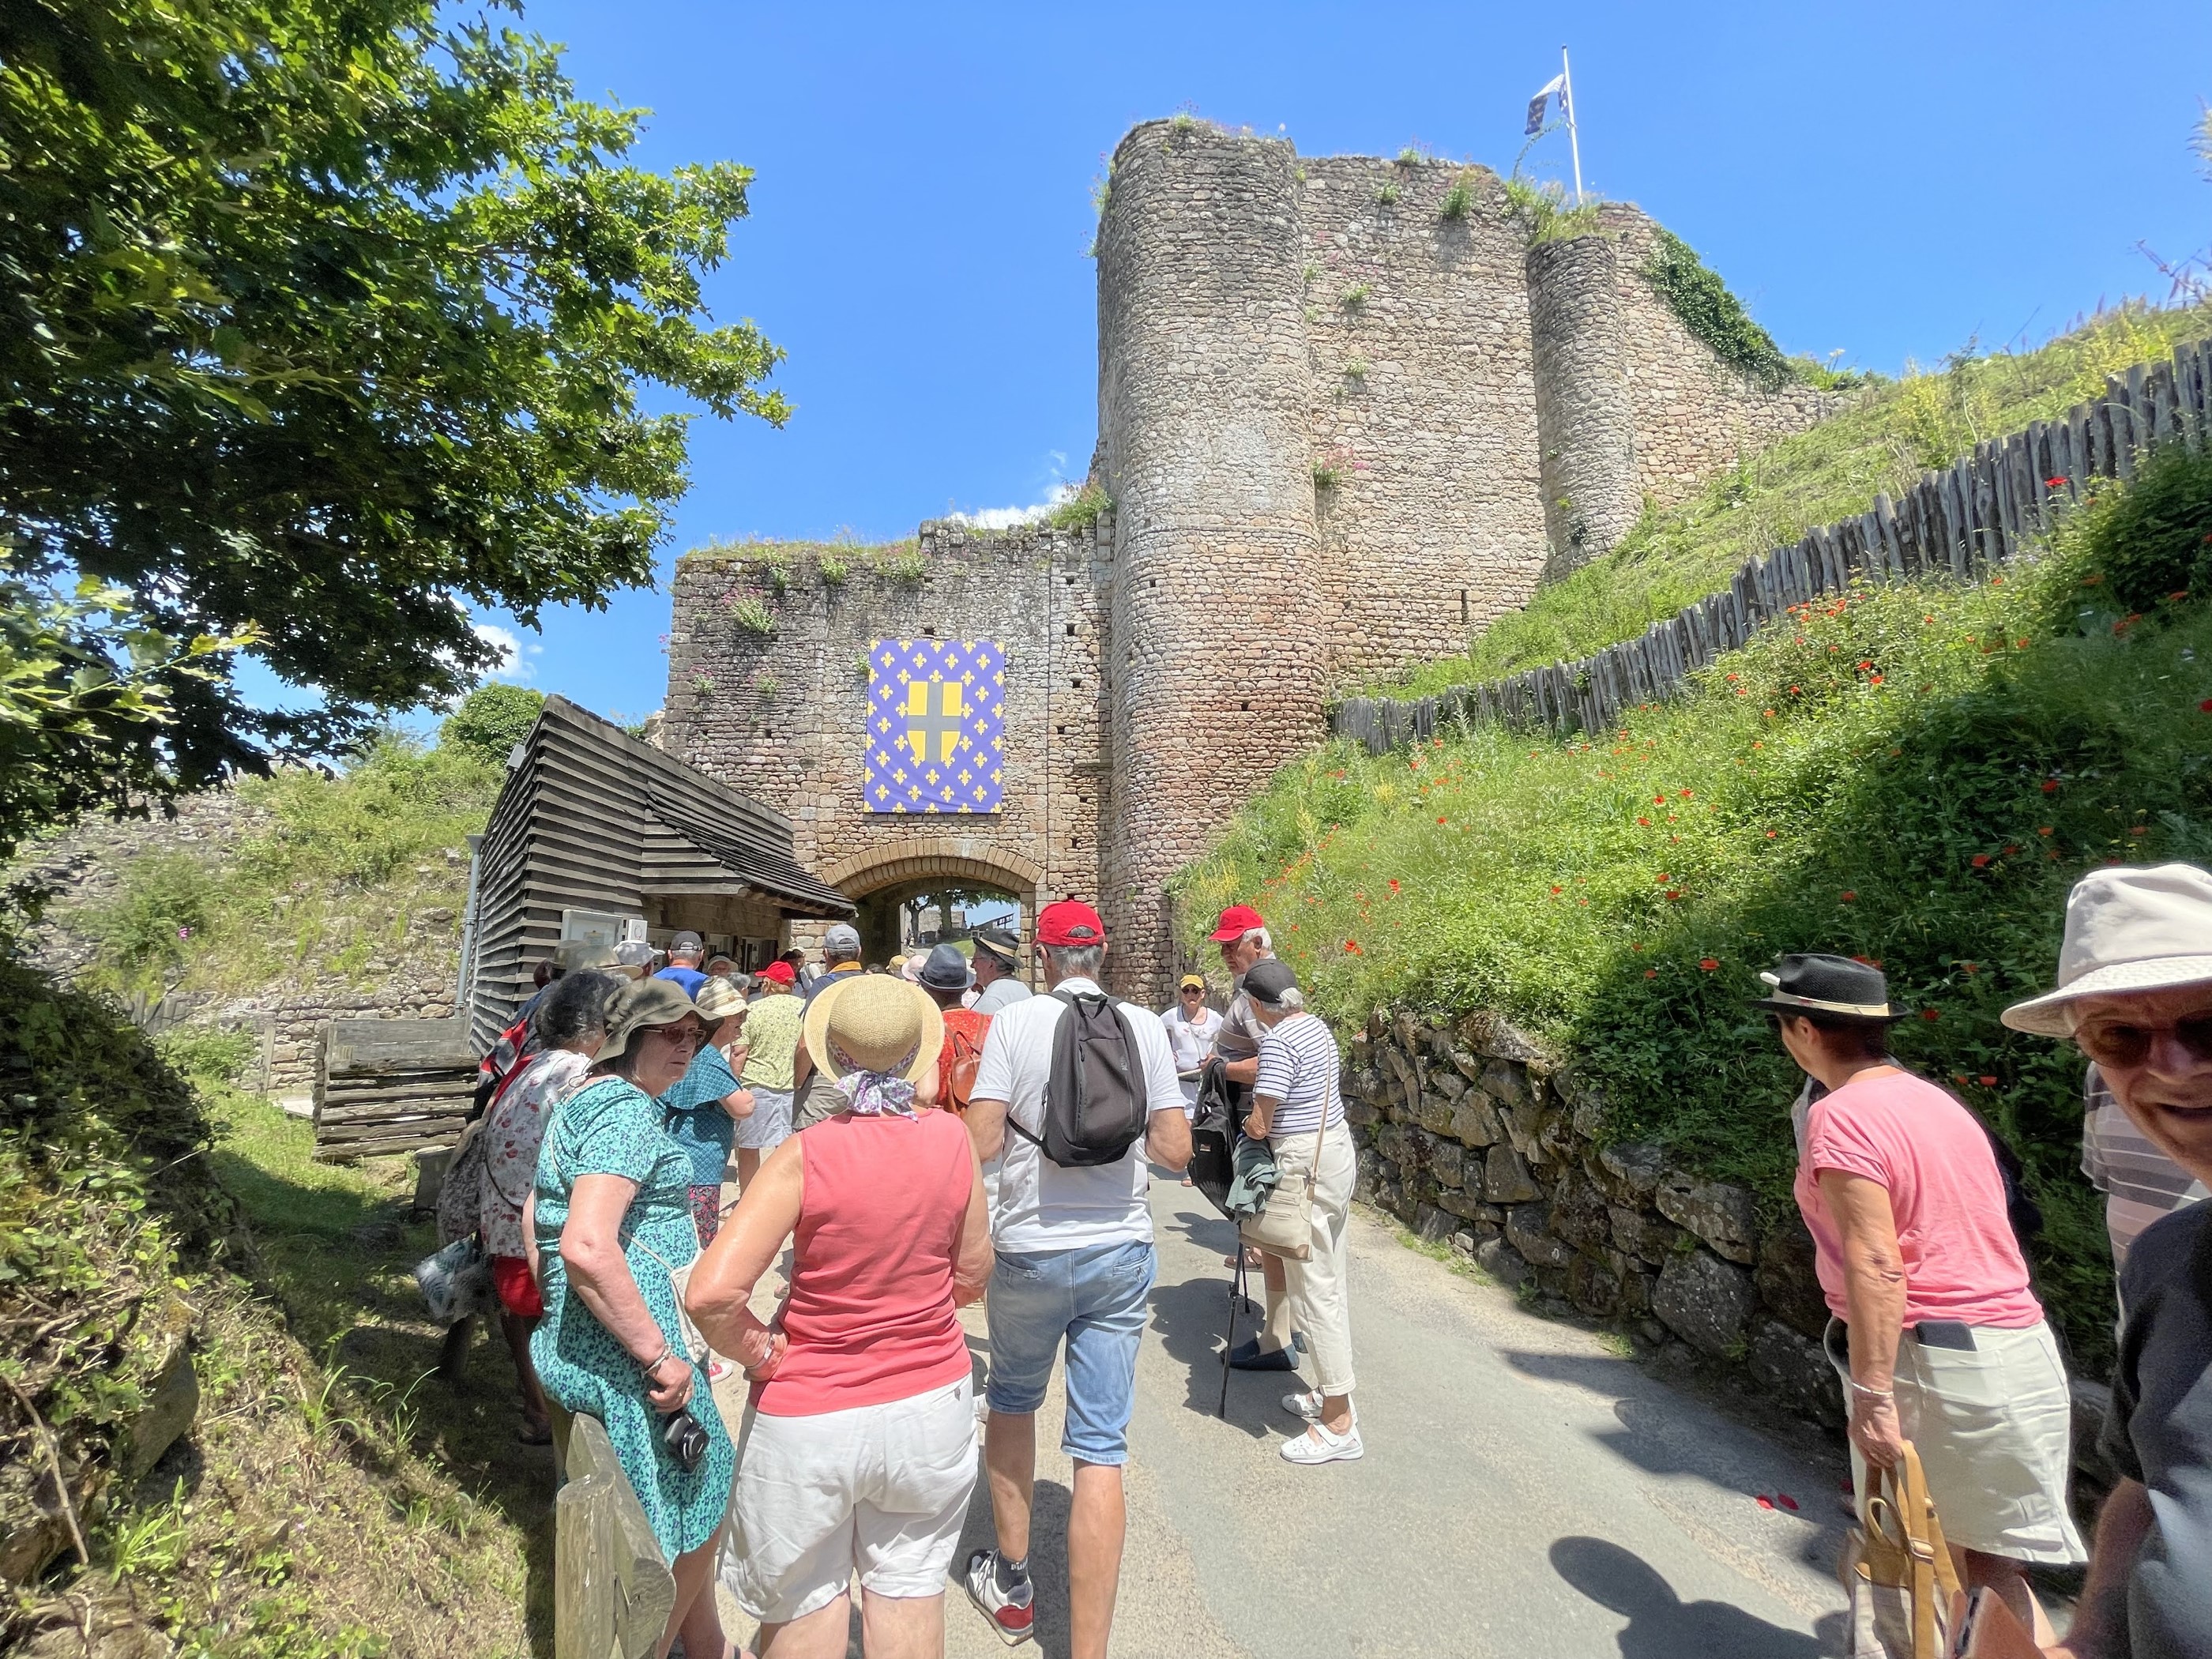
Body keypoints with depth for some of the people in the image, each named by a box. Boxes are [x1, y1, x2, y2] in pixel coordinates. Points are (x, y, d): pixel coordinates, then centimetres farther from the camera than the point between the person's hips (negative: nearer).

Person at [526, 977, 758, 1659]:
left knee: (692, 1509, 26)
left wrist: (561, 1314, 23)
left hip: (578, 1342, 10)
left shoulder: (582, 1102, 11)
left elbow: (536, 1219, 18)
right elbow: (588, 1246, -32)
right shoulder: (628, 1111, -21)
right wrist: (660, 1356, -25)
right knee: (690, 1524, 11)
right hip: (627, 1360, -10)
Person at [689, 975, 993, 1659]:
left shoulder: (805, 1155, -21)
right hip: (931, 1401, 2)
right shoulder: (952, 1137, -13)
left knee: (805, 1598, 24)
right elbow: (972, 1275, -2)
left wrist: (760, 1350, -7)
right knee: (909, 1583, 25)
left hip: (810, 1413, -2)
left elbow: (711, 1293, -25)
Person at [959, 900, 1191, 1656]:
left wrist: (1021, 1129, 6)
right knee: (1100, 1451, 8)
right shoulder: (1143, 1026, -5)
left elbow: (980, 1143, -14)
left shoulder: (1013, 1022, -10)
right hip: (1121, 1253, 1)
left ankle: (1011, 1586, 41)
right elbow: (1174, 1149, -4)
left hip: (1029, 1250, 0)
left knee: (1010, 1402, 25)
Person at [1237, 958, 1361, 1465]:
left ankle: (1339, 1424, 10)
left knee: (1315, 1290, 1)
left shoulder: (1278, 1041, -21)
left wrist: (1251, 1123, 5)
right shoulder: (1316, 1025, 6)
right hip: (1338, 1148, 10)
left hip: (1306, 1165, -10)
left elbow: (1259, 1125, -21)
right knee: (1332, 1281, 19)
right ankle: (1333, 1393, 33)